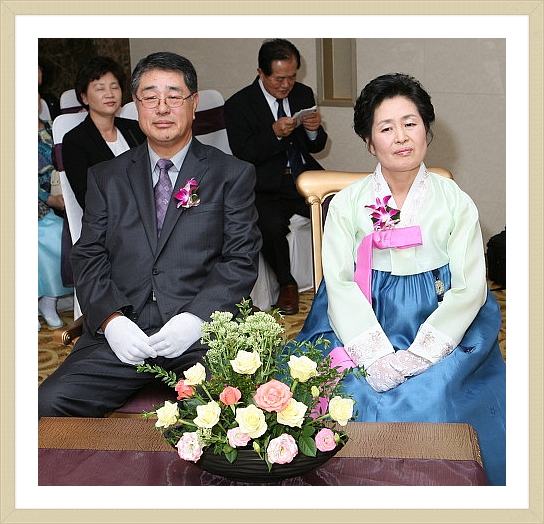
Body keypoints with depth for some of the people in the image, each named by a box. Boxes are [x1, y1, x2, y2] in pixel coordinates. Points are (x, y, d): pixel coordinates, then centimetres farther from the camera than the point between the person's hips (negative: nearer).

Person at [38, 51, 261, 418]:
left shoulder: (232, 175, 10)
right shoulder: (106, 177, 17)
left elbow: (242, 259, 3)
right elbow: (88, 258, 11)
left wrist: (196, 318, -13)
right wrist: (111, 320, -8)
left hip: (204, 332, -2)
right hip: (121, 331, 3)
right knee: (50, 403, -19)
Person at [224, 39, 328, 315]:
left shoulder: (303, 94, 11)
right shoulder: (238, 105, -4)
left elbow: (316, 147, 15)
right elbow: (243, 156, -11)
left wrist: (314, 130, -8)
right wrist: (274, 133, -25)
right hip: (267, 189, -4)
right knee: (271, 225, -32)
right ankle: (286, 285, -3)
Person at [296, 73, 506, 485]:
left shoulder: (456, 203, 6)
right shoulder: (347, 204, 7)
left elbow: (469, 289, -2)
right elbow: (340, 285, -4)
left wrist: (416, 357, -17)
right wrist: (378, 356, -19)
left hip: (439, 328, 0)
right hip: (364, 325, 1)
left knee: (430, 396, -28)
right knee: (355, 394, -26)